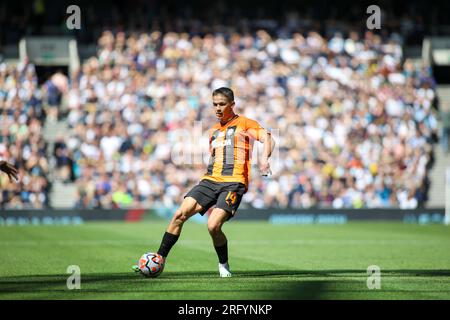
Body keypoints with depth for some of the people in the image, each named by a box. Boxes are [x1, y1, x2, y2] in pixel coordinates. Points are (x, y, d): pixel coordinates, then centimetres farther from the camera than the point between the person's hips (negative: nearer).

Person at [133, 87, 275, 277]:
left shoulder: (244, 123, 5)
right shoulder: (214, 131, 24)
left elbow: (267, 138, -10)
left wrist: (264, 158, -30)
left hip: (234, 182, -6)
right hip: (210, 180, 6)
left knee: (213, 226, -23)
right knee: (180, 214, -12)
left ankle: (224, 265, 2)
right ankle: (159, 260, -7)